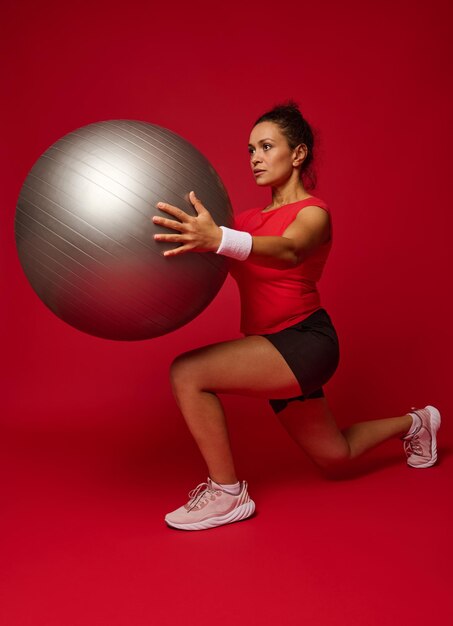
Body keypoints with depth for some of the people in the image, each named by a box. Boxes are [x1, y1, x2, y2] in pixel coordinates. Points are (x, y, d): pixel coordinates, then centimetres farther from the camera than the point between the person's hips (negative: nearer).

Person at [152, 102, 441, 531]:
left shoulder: (313, 213, -10)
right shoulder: (250, 218, 13)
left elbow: (288, 251, -35)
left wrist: (218, 238, -53)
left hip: (306, 341, -8)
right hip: (277, 350, 8)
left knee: (188, 372, -22)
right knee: (334, 456, 22)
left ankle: (227, 494, -9)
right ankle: (413, 424, 46)